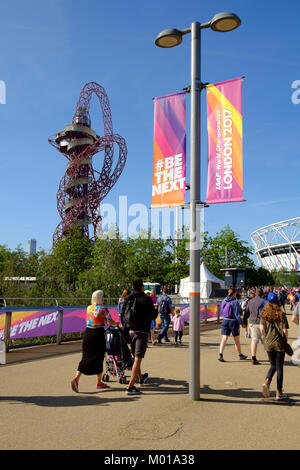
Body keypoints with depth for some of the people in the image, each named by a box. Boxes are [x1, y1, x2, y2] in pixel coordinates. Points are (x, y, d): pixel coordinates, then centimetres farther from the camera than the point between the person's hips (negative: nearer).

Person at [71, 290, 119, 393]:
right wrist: (117, 323, 18)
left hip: (87, 333, 5)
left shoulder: (88, 308, 8)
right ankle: (99, 382, 19)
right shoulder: (103, 309, -10)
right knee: (98, 358, 8)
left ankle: (76, 378, -9)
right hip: (98, 334, -5)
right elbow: (110, 321, -4)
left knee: (85, 357, 9)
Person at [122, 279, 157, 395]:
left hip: (130, 330, 6)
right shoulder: (147, 299, -10)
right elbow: (153, 316, -6)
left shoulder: (127, 298, 5)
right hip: (141, 331, -6)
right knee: (138, 359, -5)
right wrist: (156, 309, 14)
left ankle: (140, 378, 43)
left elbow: (123, 314, 10)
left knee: (135, 356, 22)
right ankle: (130, 386, -10)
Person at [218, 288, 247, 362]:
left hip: (225, 320, 4)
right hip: (233, 322, -4)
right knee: (236, 339, 13)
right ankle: (240, 355, 29)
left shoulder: (224, 300, 3)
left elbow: (221, 312, 11)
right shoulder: (235, 302, -15)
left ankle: (220, 354, -16)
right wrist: (242, 323, -10)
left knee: (224, 338, 0)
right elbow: (237, 314, -16)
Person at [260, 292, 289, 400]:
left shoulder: (264, 314, -2)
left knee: (273, 366, 18)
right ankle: (279, 393, 12)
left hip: (268, 343, 3)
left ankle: (267, 382, -8)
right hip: (279, 343, -3)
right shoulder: (281, 314, -9)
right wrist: (286, 340, 6)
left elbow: (262, 328, -3)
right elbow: (285, 331, -10)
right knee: (279, 367, 7)